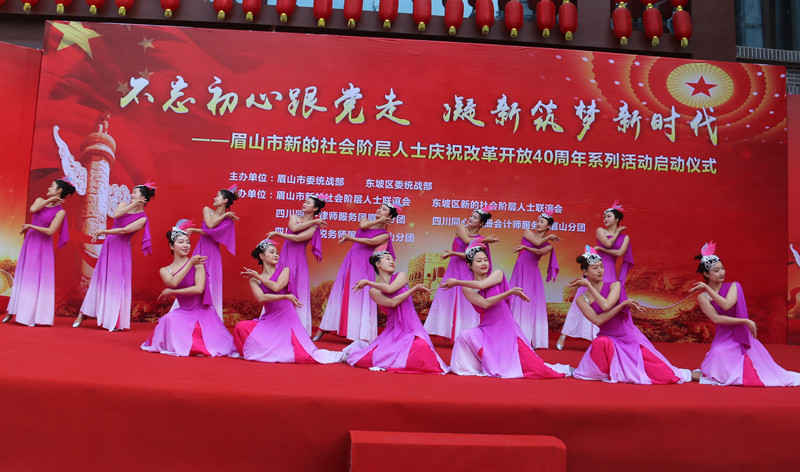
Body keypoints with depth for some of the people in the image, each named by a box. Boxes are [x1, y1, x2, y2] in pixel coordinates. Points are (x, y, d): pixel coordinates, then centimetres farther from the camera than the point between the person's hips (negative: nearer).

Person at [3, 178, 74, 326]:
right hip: (29, 241, 5)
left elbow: (50, 231, -17)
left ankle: (35, 316, 6)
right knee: (22, 276, 10)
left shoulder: (60, 211, -9)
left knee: (38, 279, -2)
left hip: (43, 246, -5)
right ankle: (12, 312, 19)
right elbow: (33, 209, -14)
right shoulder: (40, 200, 7)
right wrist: (49, 200, -10)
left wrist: (30, 226, -11)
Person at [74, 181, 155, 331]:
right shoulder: (124, 205, 7)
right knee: (99, 280, 10)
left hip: (121, 250, -5)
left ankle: (118, 322, 3)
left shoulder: (142, 219, -10)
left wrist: (102, 231, -19)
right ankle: (82, 314, 17)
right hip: (108, 245, 5)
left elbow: (124, 230, -19)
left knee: (117, 283, -5)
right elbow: (116, 214, -14)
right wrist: (132, 205, -13)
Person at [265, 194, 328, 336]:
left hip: (298, 260, -4)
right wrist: (311, 222, -3)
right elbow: (294, 228, -7)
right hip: (285, 258, 4)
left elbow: (297, 238, -13)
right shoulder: (294, 217, 16)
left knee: (298, 293, -4)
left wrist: (277, 234, -8)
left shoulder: (315, 227, 0)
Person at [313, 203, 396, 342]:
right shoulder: (366, 221, 18)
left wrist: (350, 238, -15)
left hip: (364, 265, -4)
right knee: (339, 294, 5)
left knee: (360, 298, -8)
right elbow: (362, 226, -6)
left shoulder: (385, 234, 3)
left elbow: (370, 242, -13)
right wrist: (378, 221, 0)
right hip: (350, 261, 4)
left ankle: (364, 337, -6)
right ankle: (322, 329, 10)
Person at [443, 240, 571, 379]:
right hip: (487, 330, 1)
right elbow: (485, 303, -16)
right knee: (465, 336, -30)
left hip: (507, 329, -1)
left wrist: (457, 282, -11)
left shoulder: (498, 274, 0)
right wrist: (510, 292, -21)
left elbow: (481, 285, -19)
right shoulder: (467, 288, 1)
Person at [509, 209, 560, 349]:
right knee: (518, 300, -4)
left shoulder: (548, 245, 11)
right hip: (521, 269, 0)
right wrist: (549, 237, 7)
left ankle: (532, 339, -1)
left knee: (532, 303, -4)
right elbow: (537, 242, -5)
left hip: (533, 272, 0)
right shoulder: (527, 232, 12)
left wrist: (525, 248, -21)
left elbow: (540, 252, -10)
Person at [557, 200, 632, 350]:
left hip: (609, 273, 1)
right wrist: (617, 232, 3)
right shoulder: (600, 231, 8)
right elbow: (608, 243, -10)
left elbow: (619, 253, -5)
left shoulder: (625, 237, 11)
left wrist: (600, 249, -7)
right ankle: (563, 335, -2)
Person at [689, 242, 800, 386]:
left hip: (743, 337, 2)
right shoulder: (702, 297, -4)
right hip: (723, 340, -2)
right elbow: (716, 319, -15)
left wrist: (707, 288, -17)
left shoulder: (733, 286, 0)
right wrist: (745, 321, -17)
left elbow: (726, 305, -20)